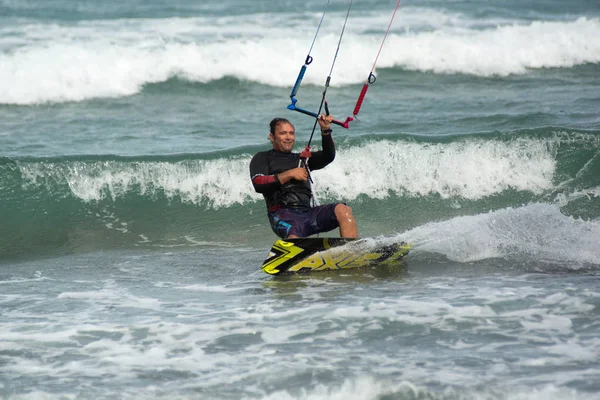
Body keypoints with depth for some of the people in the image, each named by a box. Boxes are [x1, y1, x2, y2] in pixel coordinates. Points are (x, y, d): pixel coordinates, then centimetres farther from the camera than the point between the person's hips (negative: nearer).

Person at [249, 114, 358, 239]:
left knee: (343, 210, -25)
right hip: (283, 214, -5)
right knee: (295, 241, -40)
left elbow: (328, 156, 17)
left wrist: (325, 130, 3)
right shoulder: (262, 158, 17)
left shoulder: (302, 158, 31)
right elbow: (258, 184, -1)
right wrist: (290, 174, -3)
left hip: (308, 212, 5)